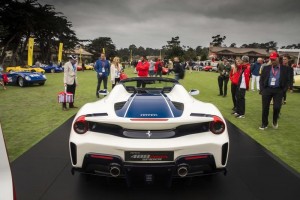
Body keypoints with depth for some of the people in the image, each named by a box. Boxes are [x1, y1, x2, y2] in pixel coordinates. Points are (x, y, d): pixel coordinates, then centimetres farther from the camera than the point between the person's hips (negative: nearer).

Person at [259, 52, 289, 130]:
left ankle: (275, 121, 22)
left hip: (278, 90, -1)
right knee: (265, 108, 4)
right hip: (267, 89, 1)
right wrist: (262, 90, -1)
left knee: (277, 107, -8)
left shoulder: (284, 69, 1)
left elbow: (286, 80, 4)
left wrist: (283, 90, -4)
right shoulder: (266, 68, 4)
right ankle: (264, 124, 20)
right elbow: (261, 79, 6)